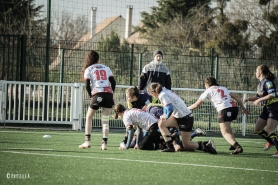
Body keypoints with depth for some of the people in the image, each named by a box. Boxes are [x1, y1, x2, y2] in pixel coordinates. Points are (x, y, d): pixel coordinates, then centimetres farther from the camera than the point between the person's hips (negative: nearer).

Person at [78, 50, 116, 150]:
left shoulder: (88, 69, 10)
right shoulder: (106, 68, 19)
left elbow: (87, 85, 0)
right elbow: (113, 82, 11)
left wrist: (91, 96, 10)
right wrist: (111, 94, 12)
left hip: (97, 94, -3)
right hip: (108, 93, 3)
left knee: (89, 118, 12)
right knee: (105, 120, 6)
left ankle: (87, 141, 4)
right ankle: (104, 143, -2)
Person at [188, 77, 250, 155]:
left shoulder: (208, 91, 14)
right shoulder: (223, 88, 29)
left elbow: (197, 104, 18)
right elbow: (236, 97, 23)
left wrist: (187, 108, 34)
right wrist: (243, 108, 25)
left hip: (224, 110, -7)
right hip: (234, 107, 7)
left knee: (225, 133, -7)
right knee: (227, 126, 30)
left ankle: (237, 147, -30)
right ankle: (234, 144, 16)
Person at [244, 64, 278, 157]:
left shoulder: (267, 82, -16)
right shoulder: (261, 83, 12)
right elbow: (258, 97, 21)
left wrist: (259, 100, -24)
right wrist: (248, 99, 4)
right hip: (267, 109, 10)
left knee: (269, 131, -19)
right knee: (257, 129, 12)